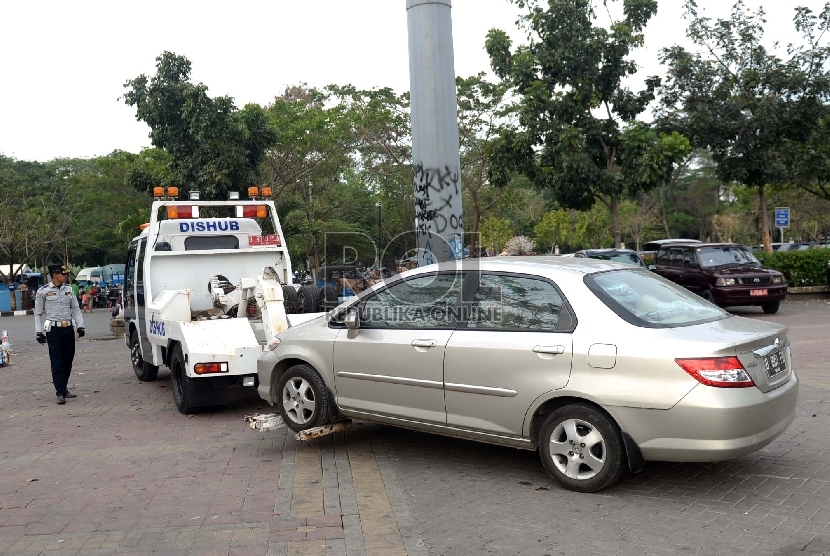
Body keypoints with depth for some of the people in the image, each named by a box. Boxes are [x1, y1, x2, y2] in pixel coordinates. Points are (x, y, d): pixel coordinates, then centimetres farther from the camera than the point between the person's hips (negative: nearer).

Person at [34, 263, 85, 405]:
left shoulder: (68, 289, 9)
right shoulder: (43, 291, -3)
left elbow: (76, 309, 12)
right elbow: (38, 314, 2)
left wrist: (80, 326, 2)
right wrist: (39, 332, -3)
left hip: (68, 329, 4)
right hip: (53, 330, -4)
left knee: (68, 361, 10)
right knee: (57, 362, -5)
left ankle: (63, 389, 23)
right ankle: (60, 393, -3)